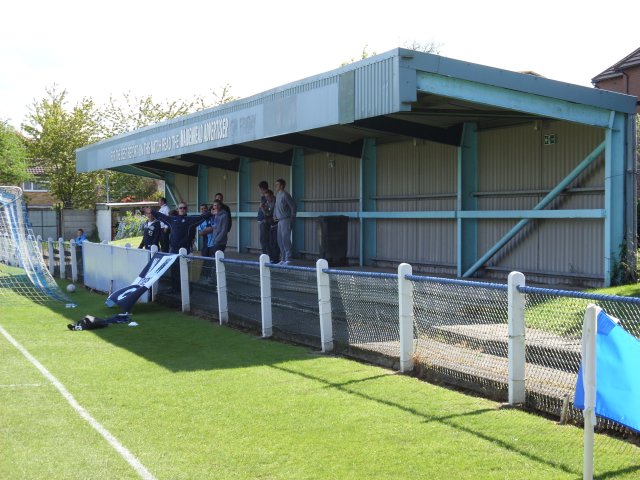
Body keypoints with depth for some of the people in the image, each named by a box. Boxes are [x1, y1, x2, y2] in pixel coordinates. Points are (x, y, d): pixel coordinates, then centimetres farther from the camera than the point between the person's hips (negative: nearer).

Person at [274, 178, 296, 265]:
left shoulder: (285, 195, -12)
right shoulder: (277, 195, 14)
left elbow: (293, 206, -11)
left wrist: (292, 218, -9)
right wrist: (274, 216, 14)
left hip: (286, 220, -9)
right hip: (280, 220, 9)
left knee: (285, 239, -10)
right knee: (280, 240, 9)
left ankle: (288, 259, -7)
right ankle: (284, 259, 15)